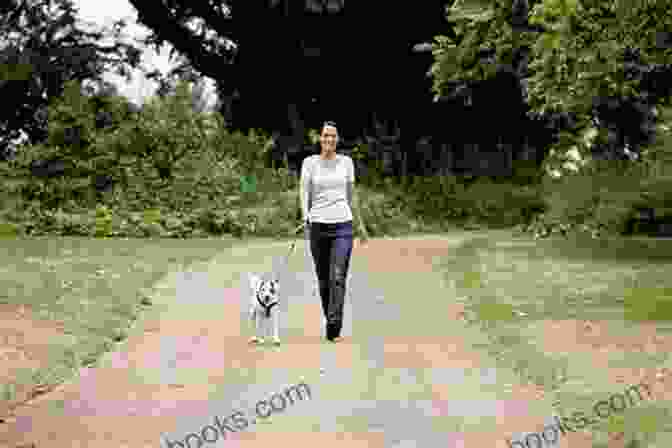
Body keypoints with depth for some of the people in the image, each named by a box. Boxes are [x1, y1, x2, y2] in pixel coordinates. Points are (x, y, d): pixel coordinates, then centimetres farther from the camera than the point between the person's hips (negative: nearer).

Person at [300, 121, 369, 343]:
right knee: (323, 278, 9)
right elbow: (305, 193, -4)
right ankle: (330, 321, 27)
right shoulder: (310, 163, 3)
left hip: (343, 225, 0)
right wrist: (305, 221, -18)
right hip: (318, 225, 0)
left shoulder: (346, 162, 8)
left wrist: (361, 224, 18)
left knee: (338, 278, -13)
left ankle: (334, 330, -16)